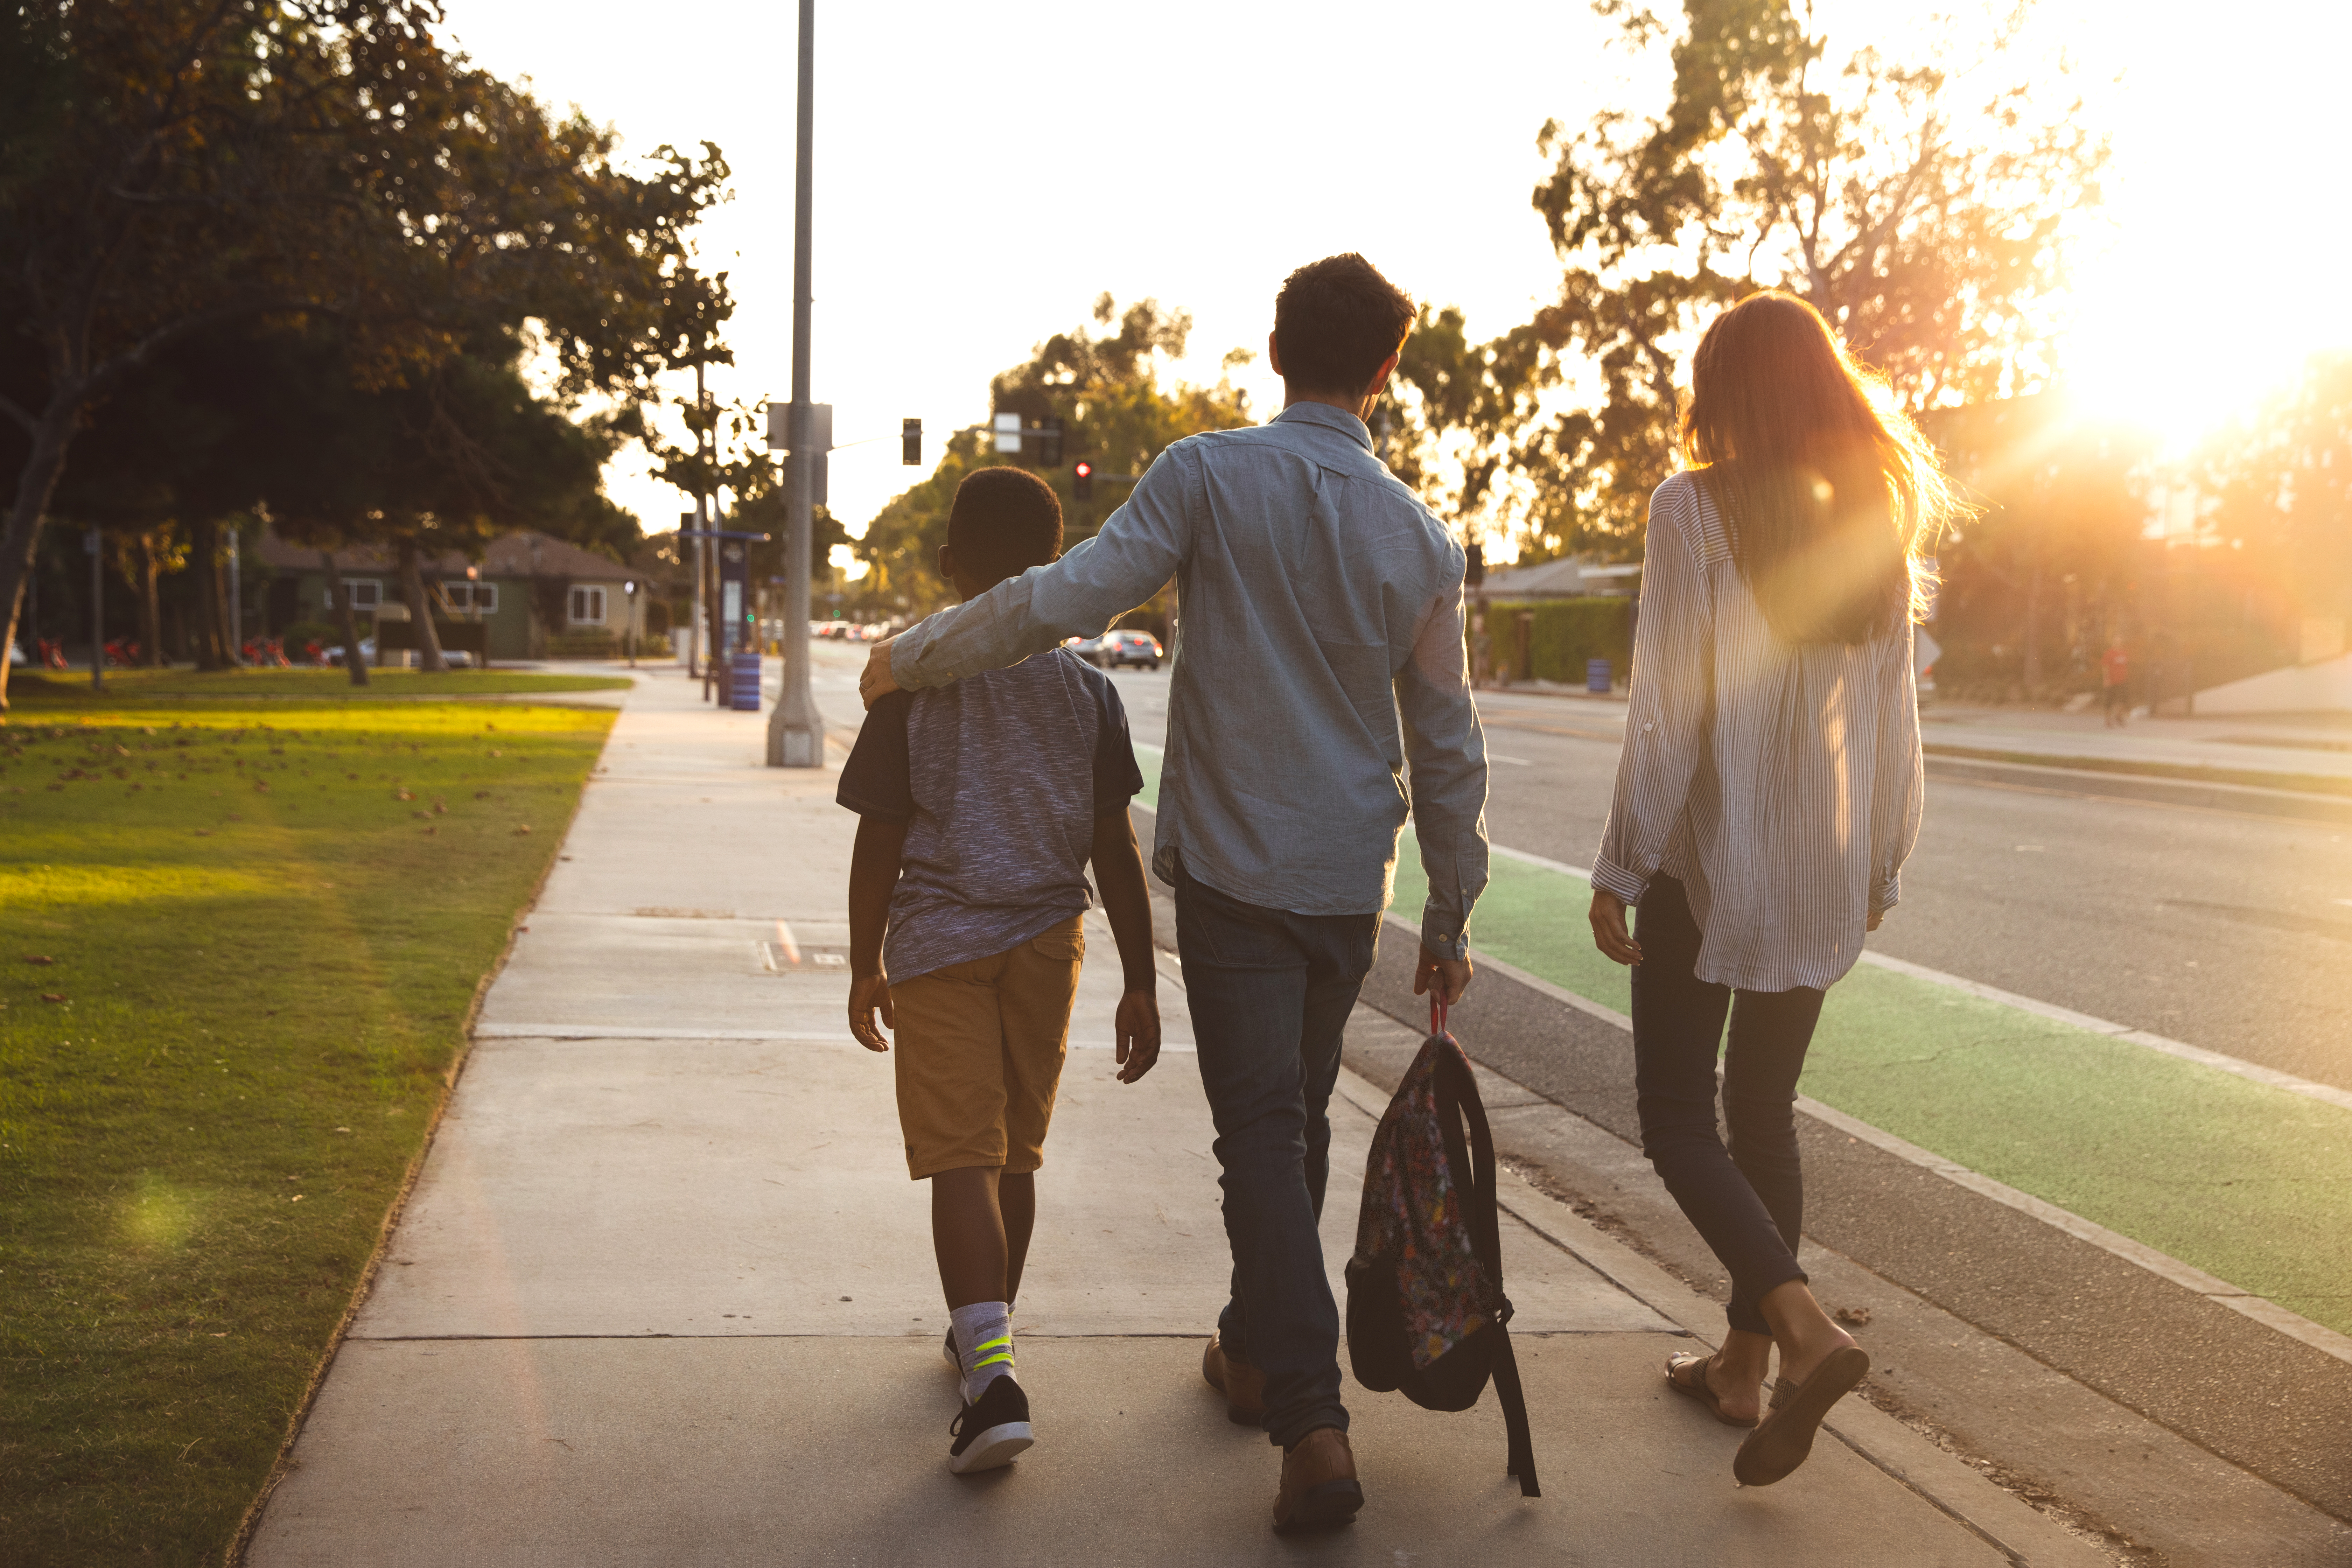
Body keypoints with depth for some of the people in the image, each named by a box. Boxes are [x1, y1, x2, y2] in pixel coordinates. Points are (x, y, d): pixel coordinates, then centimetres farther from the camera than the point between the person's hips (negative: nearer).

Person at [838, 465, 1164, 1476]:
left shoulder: (915, 682, -7)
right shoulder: (1087, 689, -1)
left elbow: (880, 842, -6)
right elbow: (1114, 850, -2)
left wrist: (865, 966, 6)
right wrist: (1141, 982, 3)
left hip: (940, 946, -3)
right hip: (1046, 939, 3)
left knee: (960, 1160, -4)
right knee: (1016, 1153, 18)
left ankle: (993, 1373, -20)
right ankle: (985, 1335, 33)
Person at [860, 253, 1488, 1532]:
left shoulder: (1208, 476, -9)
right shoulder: (1421, 539, 3)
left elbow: (1062, 602, -15)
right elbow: (1447, 750, 7)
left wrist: (909, 657, -1)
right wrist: (1452, 917, 16)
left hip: (1233, 864, -4)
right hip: (1353, 880, 4)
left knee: (1263, 1136, -4)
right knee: (1300, 1123, 18)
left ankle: (1313, 1424, -12)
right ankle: (1256, 1352, 36)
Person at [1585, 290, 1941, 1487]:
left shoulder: (1696, 509, -11)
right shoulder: (1882, 518, 5)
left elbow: (1667, 712, -15)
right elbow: (1891, 714, 8)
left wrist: (1620, 870, -9)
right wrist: (1884, 860, 17)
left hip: (1712, 859, -6)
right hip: (1825, 870, 6)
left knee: (1678, 1118, 3)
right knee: (1765, 1112, 16)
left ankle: (1806, 1331, -16)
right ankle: (1743, 1364, 23)